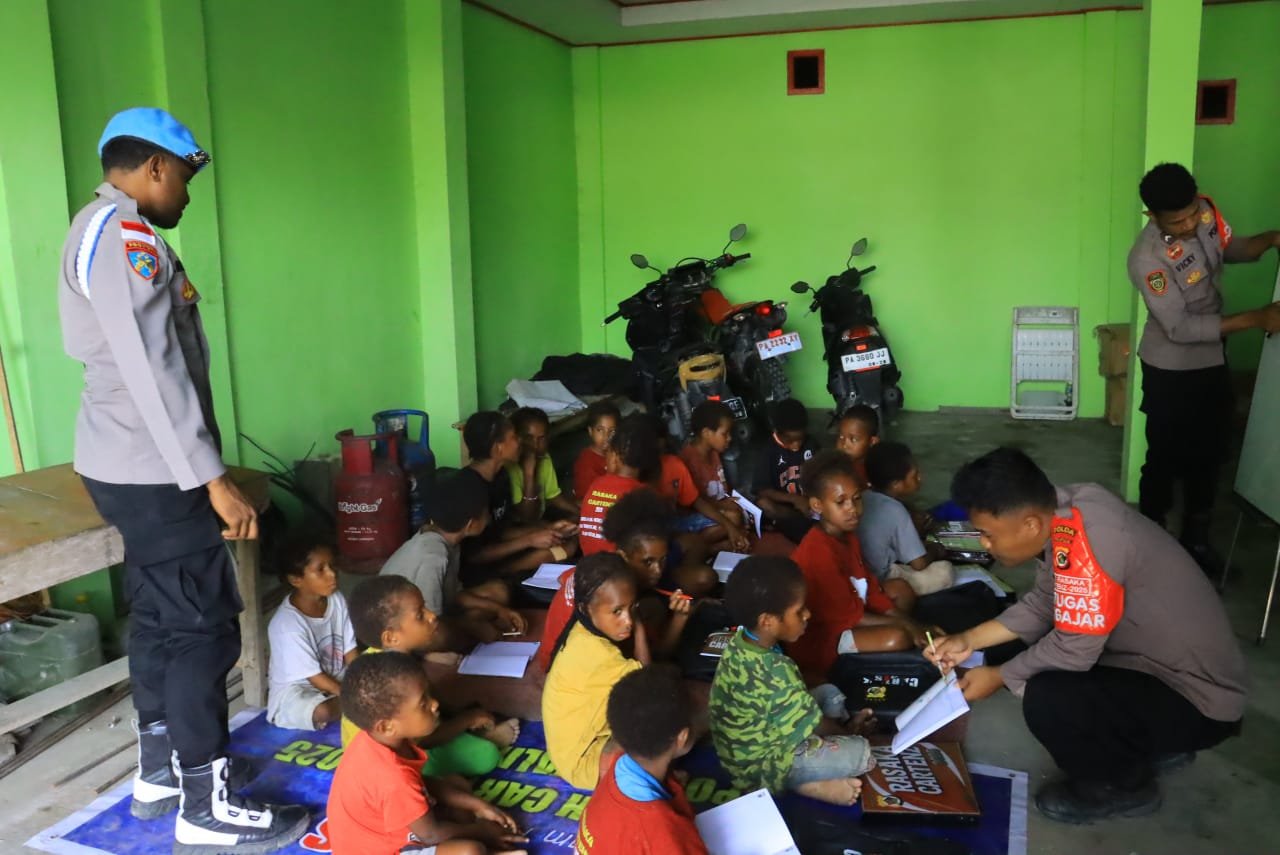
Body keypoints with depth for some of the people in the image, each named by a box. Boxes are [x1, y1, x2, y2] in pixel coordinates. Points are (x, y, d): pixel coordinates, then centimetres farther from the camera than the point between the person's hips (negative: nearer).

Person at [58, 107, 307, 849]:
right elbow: (152, 370, -24)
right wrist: (212, 477, -24)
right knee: (204, 628, -4)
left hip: (132, 465, 10)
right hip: (154, 469, -10)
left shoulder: (102, 230, 16)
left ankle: (159, 772, 29)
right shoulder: (125, 232, -17)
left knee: (159, 619, 17)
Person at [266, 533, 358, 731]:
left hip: (336, 681, 5)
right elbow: (315, 677, -21)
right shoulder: (288, 624, -27)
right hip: (295, 691, -5)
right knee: (323, 712, -34)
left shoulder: (337, 600, -8)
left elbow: (350, 652, -3)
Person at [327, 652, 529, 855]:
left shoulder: (381, 740, -7)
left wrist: (477, 805, 2)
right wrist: (482, 831, -6)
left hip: (384, 831, 10)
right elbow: (431, 834, -22)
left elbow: (423, 783, 8)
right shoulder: (393, 777, -35)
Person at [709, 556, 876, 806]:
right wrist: (846, 730, 3)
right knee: (861, 751, -9)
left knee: (829, 692, 16)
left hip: (754, 740, 9)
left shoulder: (741, 642, -9)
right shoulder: (776, 673, -35)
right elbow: (811, 726, -18)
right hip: (760, 764, -9)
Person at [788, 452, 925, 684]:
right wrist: (905, 624, -16)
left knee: (901, 589, 15)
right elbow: (849, 616, -23)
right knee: (897, 638, -27)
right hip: (817, 639, -10)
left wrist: (906, 621, -4)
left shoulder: (846, 534, 2)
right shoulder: (820, 551, -28)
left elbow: (870, 587, 8)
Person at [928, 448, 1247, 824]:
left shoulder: (1085, 538, -31)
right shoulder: (1065, 513, -5)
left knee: (1046, 700, -26)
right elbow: (1042, 604, 8)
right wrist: (970, 640, 2)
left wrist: (998, 677, -10)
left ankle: (1124, 785, 5)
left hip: (1198, 697, -9)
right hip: (1161, 660, 9)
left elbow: (1073, 648, -24)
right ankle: (1153, 744, 24)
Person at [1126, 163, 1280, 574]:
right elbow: (1180, 328, -28)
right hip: (1170, 370, -7)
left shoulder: (1205, 210, -9)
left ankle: (1196, 540, 33)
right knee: (1165, 458, 5)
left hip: (1212, 360, 7)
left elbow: (1230, 249, 10)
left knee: (1211, 452, 16)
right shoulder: (1147, 258, -30)